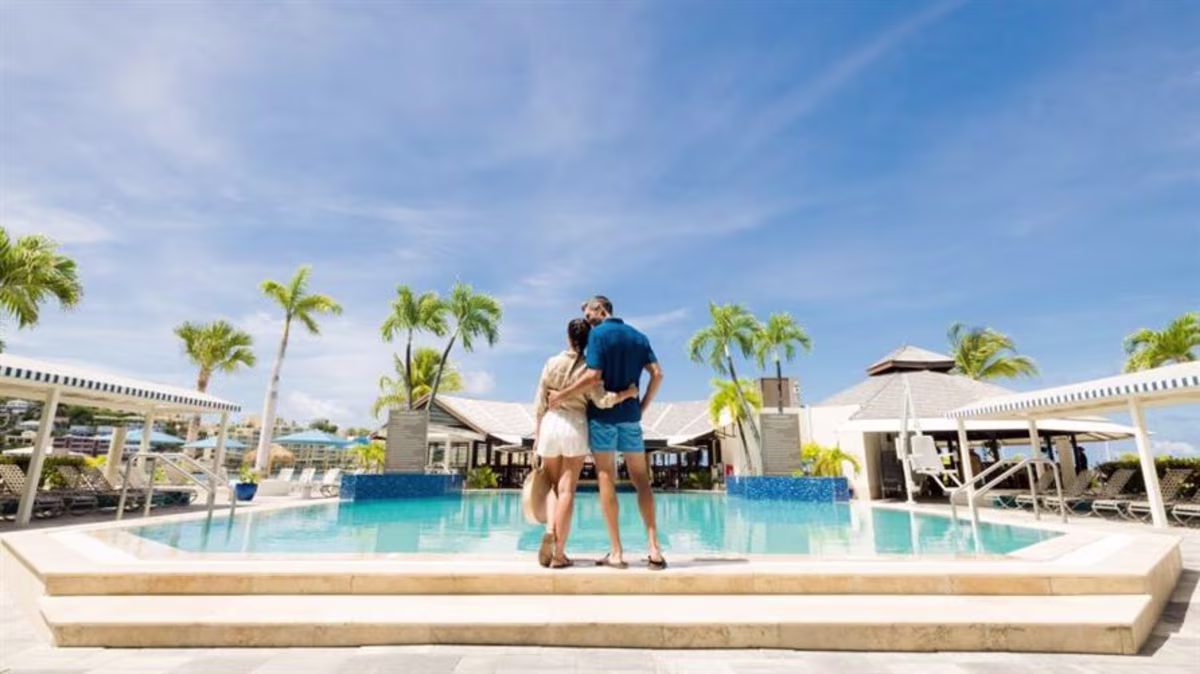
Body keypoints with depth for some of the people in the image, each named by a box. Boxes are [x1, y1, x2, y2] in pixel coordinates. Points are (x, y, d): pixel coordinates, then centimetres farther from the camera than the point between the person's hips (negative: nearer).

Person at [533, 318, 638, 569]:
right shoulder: (589, 368, -2)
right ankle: (559, 553, 3)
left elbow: (540, 404, 4)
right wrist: (629, 393, -1)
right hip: (575, 427, -1)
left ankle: (549, 529, -9)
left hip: (550, 425, 2)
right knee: (567, 490, 2)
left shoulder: (552, 363, 3)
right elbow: (602, 401, -13)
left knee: (553, 485, 16)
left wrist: (537, 434, 11)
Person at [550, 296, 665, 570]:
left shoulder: (598, 334, -5)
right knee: (641, 479, 7)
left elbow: (593, 376, -15)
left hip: (603, 414, -4)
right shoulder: (638, 336, 11)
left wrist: (562, 395, -6)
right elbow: (657, 374, 4)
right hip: (630, 416, 4)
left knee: (606, 478, 2)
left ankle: (616, 552, 3)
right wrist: (643, 407, 9)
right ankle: (654, 549, 3)